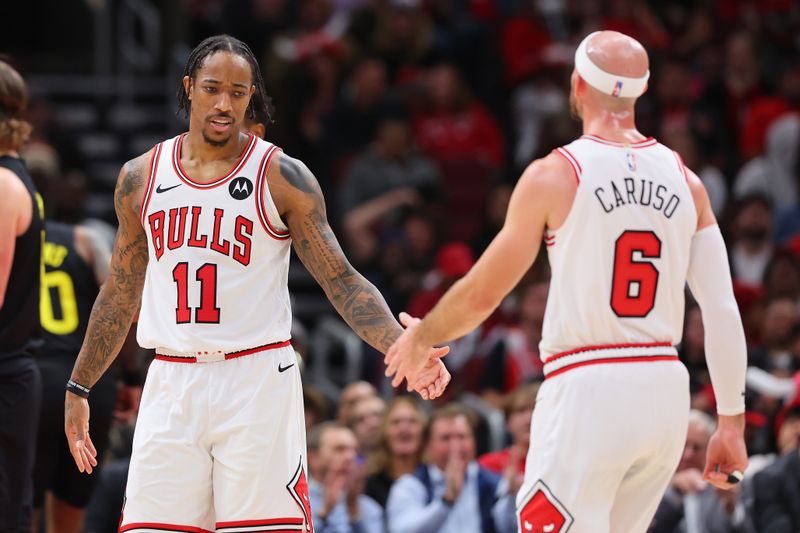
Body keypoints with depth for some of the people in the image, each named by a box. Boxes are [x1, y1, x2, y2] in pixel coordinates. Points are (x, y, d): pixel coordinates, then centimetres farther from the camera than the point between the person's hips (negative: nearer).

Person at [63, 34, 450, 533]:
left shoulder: (282, 177, -2)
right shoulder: (141, 177, 9)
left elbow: (342, 281, -4)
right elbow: (121, 293, 19)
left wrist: (402, 346, -19)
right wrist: (78, 388, 20)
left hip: (256, 381, -3)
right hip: (171, 385, 3)